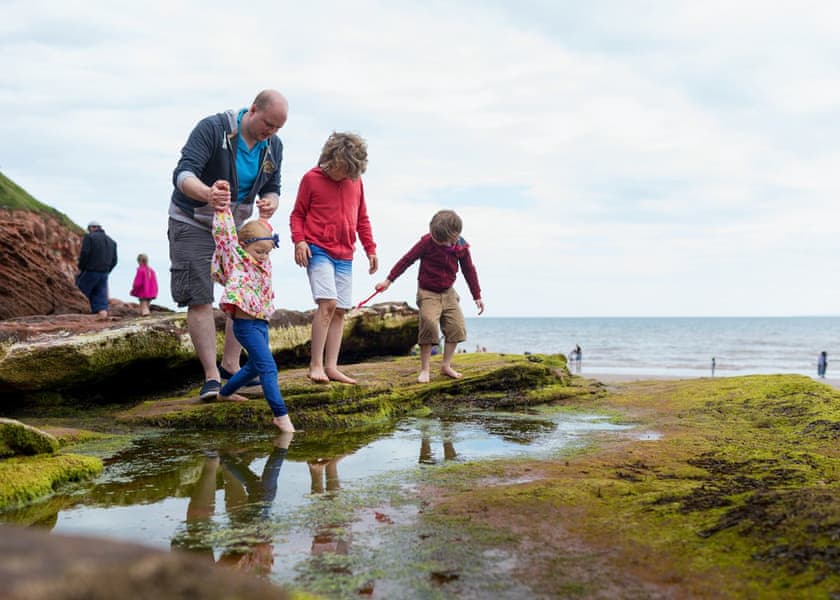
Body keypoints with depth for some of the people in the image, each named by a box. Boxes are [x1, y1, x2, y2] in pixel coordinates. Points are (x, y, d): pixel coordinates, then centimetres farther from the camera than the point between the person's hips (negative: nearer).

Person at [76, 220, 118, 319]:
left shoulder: (89, 237, -3)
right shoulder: (111, 241, 17)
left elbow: (84, 254, -14)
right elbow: (114, 260, 14)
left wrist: (81, 268, -3)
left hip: (90, 271, -6)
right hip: (104, 273, 6)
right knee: (101, 295, 5)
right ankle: (103, 310, -11)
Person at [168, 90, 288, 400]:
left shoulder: (273, 146, -4)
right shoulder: (212, 128, -23)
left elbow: (272, 188, 1)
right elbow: (183, 174, -32)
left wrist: (270, 203, -25)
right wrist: (207, 194, -55)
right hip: (193, 224, -6)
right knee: (200, 299, -11)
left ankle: (230, 365, 15)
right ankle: (211, 377, -9)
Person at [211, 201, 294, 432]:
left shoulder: (263, 263, 11)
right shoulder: (236, 260, -8)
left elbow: (266, 234, 26)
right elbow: (225, 234, -15)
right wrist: (222, 208, -18)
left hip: (261, 322, 9)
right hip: (246, 324, -9)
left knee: (255, 365, 24)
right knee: (268, 367, -16)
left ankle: (225, 392, 43)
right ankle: (281, 415, -17)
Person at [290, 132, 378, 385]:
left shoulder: (356, 182, 12)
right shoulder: (312, 178, -1)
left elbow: (362, 219, 20)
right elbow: (297, 214, 3)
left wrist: (370, 249, 16)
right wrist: (299, 240, -12)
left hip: (344, 256, 5)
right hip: (318, 251, -5)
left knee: (340, 311, 3)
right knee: (327, 303, -19)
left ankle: (331, 367, 7)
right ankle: (316, 364, -13)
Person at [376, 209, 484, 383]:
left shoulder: (461, 247, -4)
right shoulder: (427, 242, -16)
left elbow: (469, 270, 9)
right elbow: (407, 260, -9)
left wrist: (477, 296, 11)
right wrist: (389, 280, -9)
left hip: (448, 293, 5)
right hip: (428, 292, -5)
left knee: (457, 328, -2)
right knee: (429, 325, -21)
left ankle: (446, 365, 13)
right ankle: (424, 369, -11)